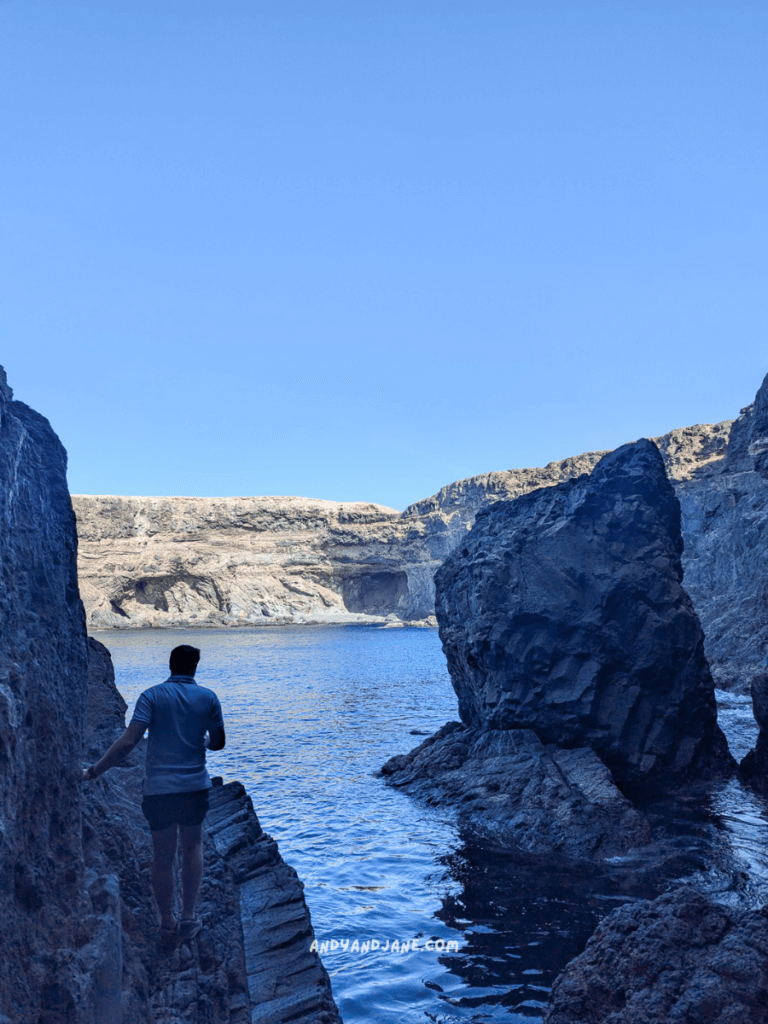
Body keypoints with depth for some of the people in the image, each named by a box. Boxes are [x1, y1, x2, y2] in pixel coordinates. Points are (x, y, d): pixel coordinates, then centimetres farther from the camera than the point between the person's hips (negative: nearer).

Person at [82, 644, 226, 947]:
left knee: (163, 855, 11)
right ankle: (188, 917, 19)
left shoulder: (152, 696, -6)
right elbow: (218, 742, 7)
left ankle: (167, 924, 19)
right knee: (192, 847, 20)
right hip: (195, 785, 2)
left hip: (159, 788, -1)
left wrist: (94, 771, -8)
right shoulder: (208, 697, 0)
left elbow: (127, 742, -15)